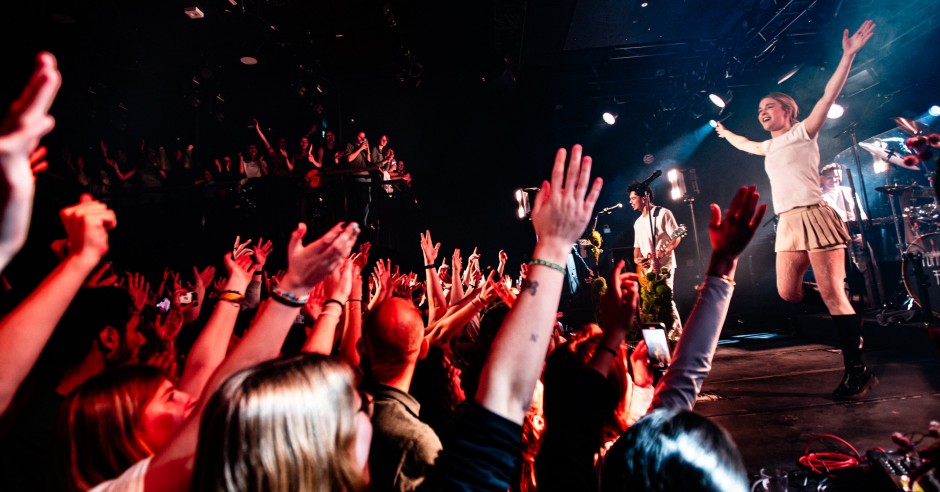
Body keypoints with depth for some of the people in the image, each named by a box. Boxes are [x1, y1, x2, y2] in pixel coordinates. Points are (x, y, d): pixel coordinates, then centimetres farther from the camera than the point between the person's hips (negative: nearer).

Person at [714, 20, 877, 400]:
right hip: (787, 225, 7)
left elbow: (829, 95, -7)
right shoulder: (770, 147, 23)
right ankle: (848, 321, 19)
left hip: (813, 217, -7)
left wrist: (848, 54, -13)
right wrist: (725, 133, 55)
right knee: (788, 293, -3)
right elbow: (745, 145, 43)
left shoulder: (803, 132, 5)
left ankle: (857, 372, -4)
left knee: (833, 294, -10)